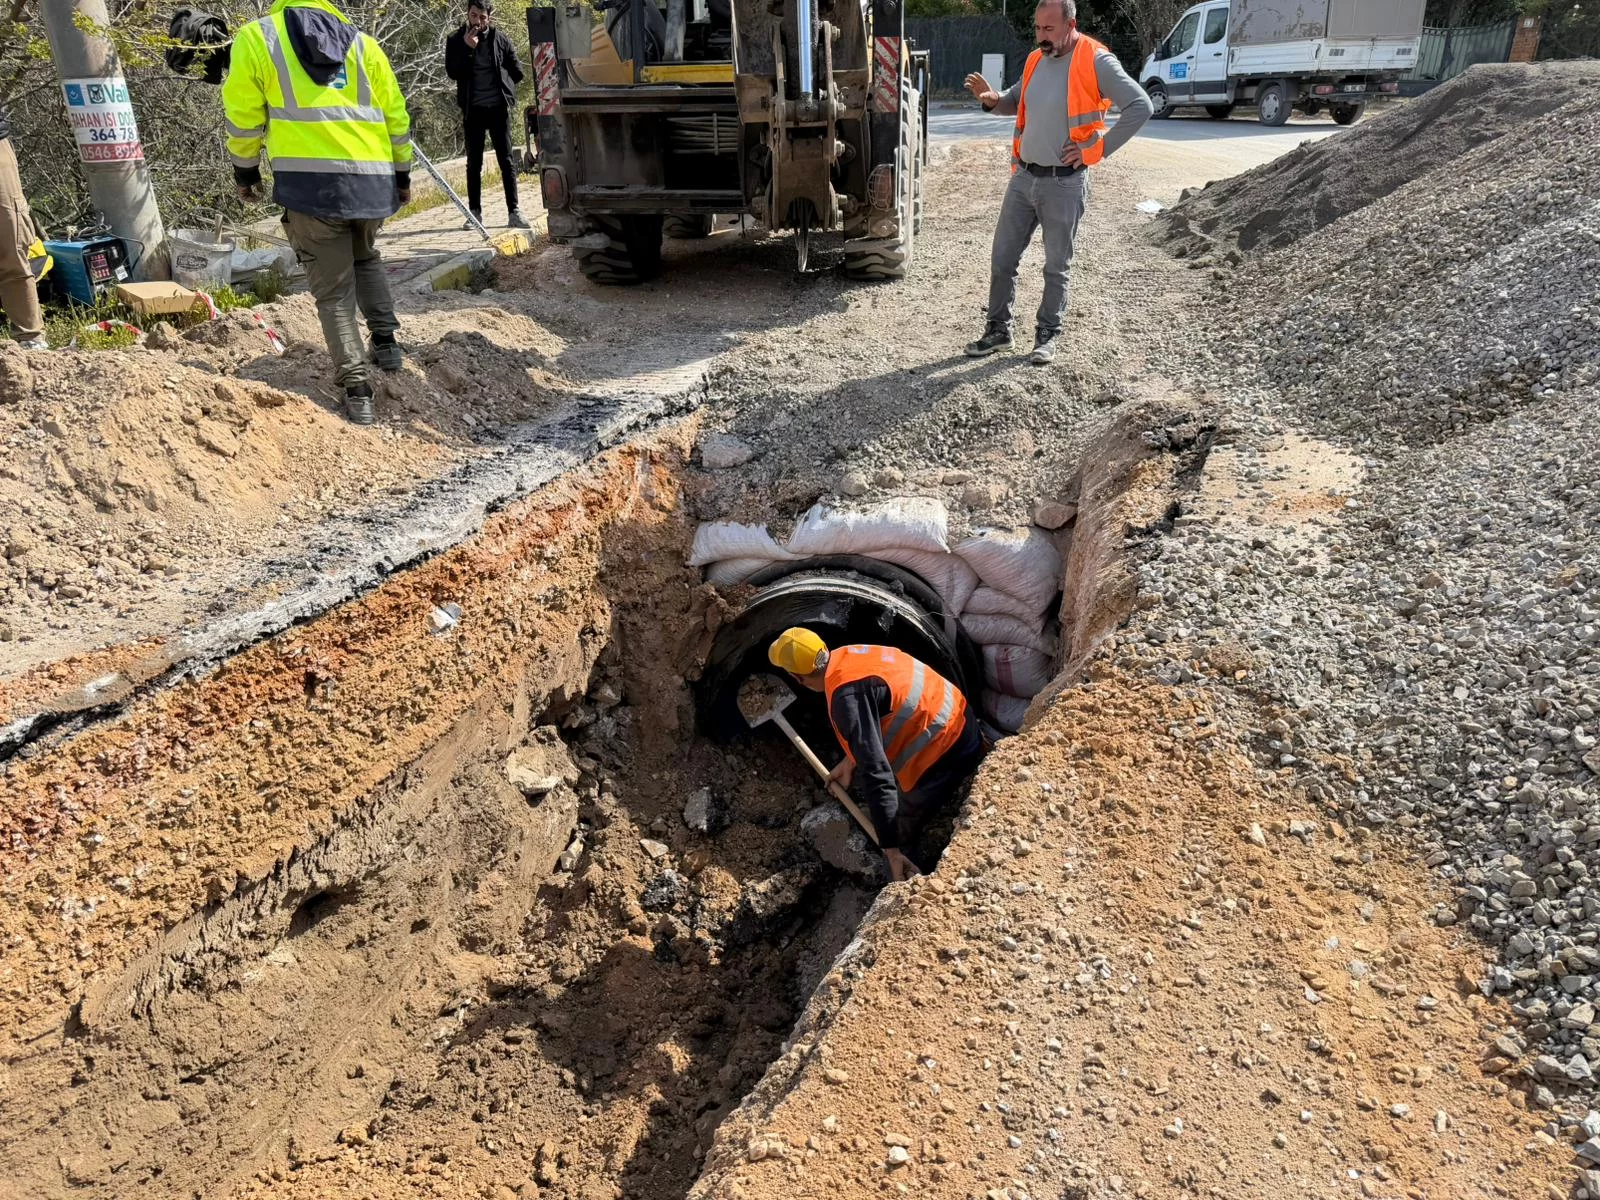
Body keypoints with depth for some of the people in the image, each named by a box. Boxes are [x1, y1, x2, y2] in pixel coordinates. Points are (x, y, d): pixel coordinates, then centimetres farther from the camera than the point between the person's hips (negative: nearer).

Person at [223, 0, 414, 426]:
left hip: (310, 181, -3)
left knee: (333, 289, 3)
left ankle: (357, 390, -2)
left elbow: (243, 111, 6)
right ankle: (386, 340, 17)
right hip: (372, 179, 3)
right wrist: (402, 171, 24)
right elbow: (395, 113, 14)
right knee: (366, 258, 30)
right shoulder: (362, 42, 15)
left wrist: (245, 169, 19)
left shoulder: (256, 37, 8)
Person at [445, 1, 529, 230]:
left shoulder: (500, 39, 3)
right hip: (473, 109, 0)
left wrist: (501, 84, 6)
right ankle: (475, 212, 8)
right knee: (474, 162, 4)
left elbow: (517, 73, 7)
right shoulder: (456, 40, 4)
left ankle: (513, 212, -1)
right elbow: (452, 72, -8)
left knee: (506, 161, -1)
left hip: (498, 107, 0)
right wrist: (468, 48, -14)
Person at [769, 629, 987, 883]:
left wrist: (891, 851, -30)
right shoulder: (849, 653, 1)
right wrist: (850, 760, 22)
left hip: (944, 757, -10)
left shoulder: (846, 696, -27)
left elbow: (876, 774, -32)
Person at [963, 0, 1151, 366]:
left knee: (1056, 267, 6)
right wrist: (992, 100, 1)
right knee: (1002, 258, 7)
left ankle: (1048, 335, 19)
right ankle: (998, 330, 20)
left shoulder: (1096, 61, -12)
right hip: (1023, 177, 6)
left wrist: (1098, 147, -14)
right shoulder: (1035, 60, 8)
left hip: (1064, 184, -6)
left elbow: (1140, 106, -13)